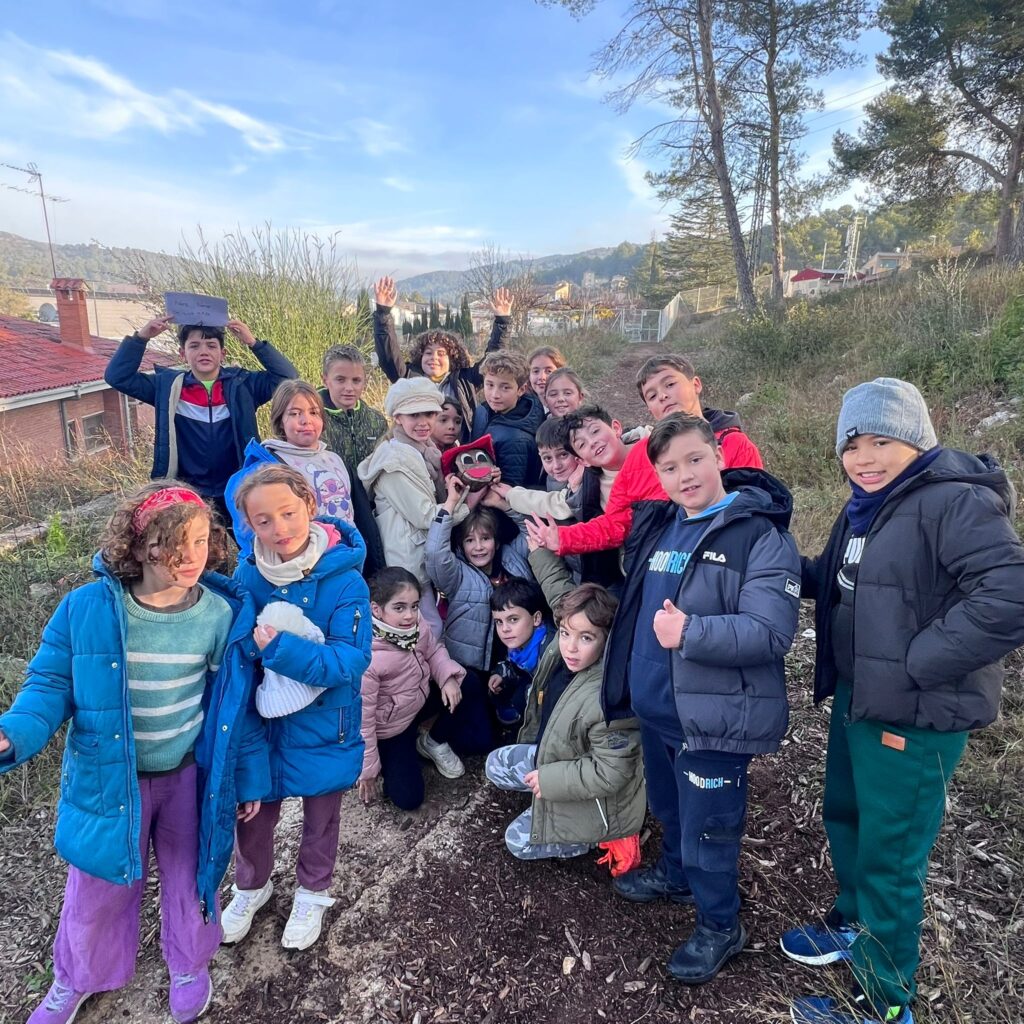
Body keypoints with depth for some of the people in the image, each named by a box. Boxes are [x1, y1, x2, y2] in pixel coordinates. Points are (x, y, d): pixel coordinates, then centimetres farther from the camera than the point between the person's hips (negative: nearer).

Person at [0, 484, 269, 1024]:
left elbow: (236, 704, -5)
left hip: (190, 777, 0)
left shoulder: (225, 613, -15)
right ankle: (77, 978, 53)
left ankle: (190, 964, 52)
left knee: (189, 875, 21)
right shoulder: (87, 608, -19)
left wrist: (249, 775, 1)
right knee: (98, 885, 21)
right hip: (109, 777, 0)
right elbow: (50, 685, -7)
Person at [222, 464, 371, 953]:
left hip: (322, 726, -2)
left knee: (320, 818, 20)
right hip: (258, 724, 3)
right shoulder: (247, 575, -11)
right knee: (252, 814, 21)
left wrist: (279, 649, -33)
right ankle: (250, 886, 52)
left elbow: (350, 661, -26)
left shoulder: (344, 581, -22)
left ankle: (312, 893, 49)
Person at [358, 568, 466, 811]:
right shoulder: (367, 659, -37)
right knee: (408, 798, -5)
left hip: (418, 704, 6)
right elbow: (362, 717, -26)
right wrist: (367, 770, -15)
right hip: (388, 729, -6)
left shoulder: (416, 627, -20)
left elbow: (434, 651, 3)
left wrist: (448, 676, -18)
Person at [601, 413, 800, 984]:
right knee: (668, 809, 27)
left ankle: (720, 926, 35)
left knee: (707, 828, 10)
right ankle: (675, 875, 53)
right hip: (655, 707, 7)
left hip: (713, 716, -7)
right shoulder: (656, 525, 5)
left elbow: (770, 633, -26)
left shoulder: (760, 534, -18)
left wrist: (688, 633, -35)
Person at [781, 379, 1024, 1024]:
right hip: (857, 699, 9)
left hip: (915, 717, -9)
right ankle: (854, 923, 51)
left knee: (888, 855, 6)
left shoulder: (958, 502, -21)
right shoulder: (868, 507, 8)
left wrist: (913, 665, -25)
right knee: (845, 818, 25)